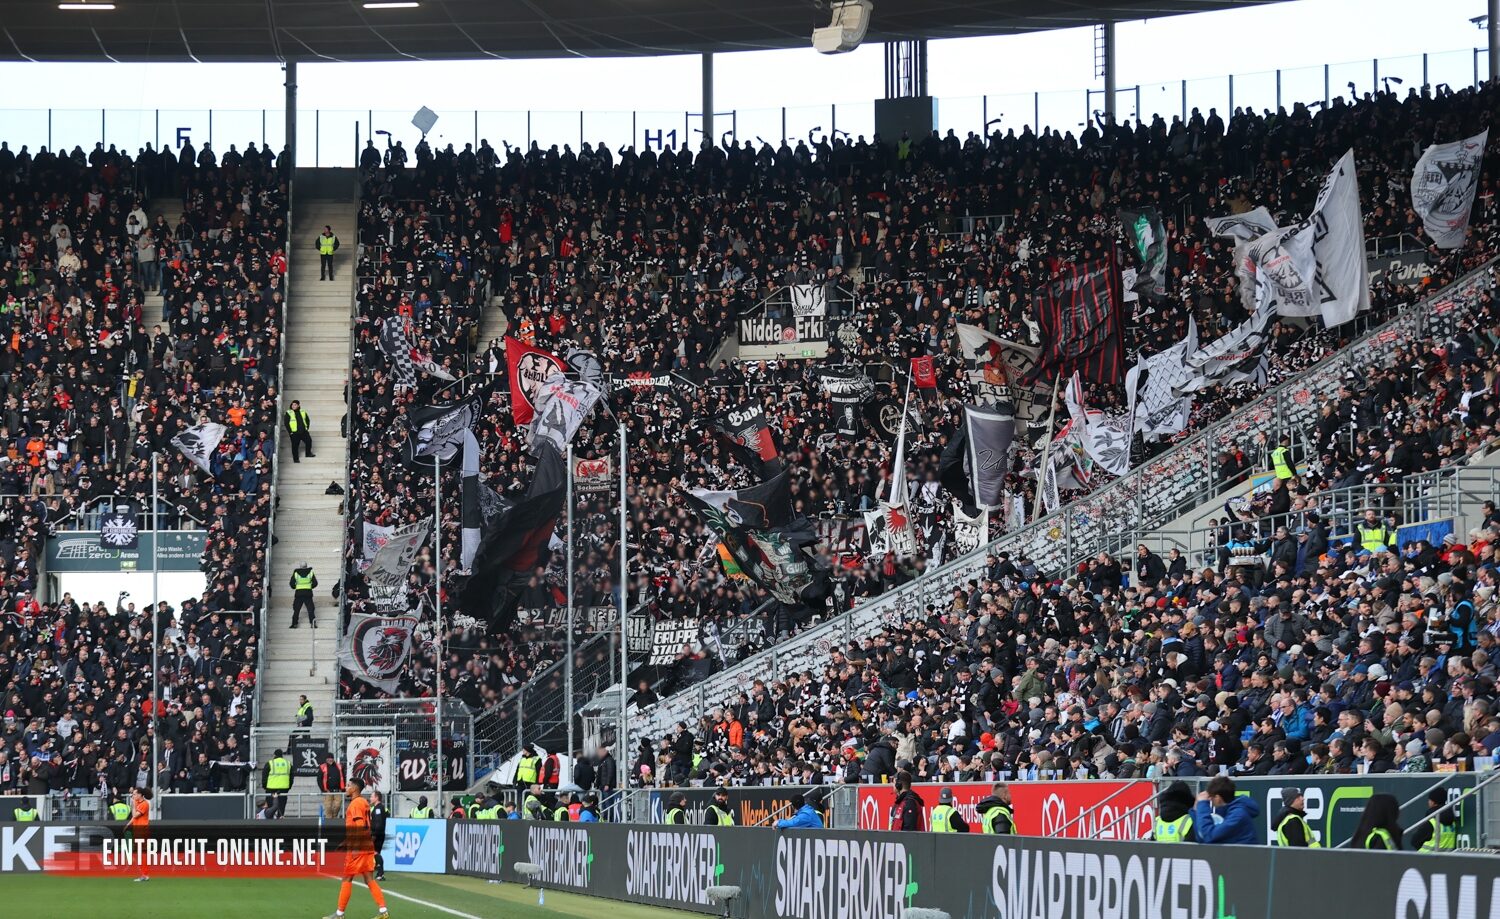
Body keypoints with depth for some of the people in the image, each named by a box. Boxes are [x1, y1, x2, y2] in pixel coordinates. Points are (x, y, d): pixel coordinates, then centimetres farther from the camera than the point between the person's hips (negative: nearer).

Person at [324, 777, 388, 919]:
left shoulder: (356, 803, -12)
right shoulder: (364, 802, 15)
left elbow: (360, 826, -20)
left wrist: (355, 847, -23)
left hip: (357, 848, -9)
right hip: (367, 847, 9)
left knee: (347, 879, -1)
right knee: (369, 879, 6)